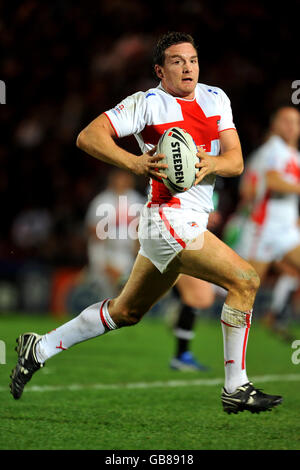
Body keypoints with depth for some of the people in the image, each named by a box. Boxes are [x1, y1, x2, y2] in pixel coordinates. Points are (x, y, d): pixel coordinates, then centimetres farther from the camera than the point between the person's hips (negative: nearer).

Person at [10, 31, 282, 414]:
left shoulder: (215, 98, 12)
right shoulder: (148, 103, -6)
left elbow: (235, 161, 6)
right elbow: (88, 137, -10)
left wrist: (209, 163, -17)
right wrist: (135, 163, -25)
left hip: (191, 222, 8)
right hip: (170, 215, -8)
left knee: (127, 311, 17)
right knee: (245, 281, -15)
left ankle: (40, 348, 28)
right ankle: (235, 389, -9)